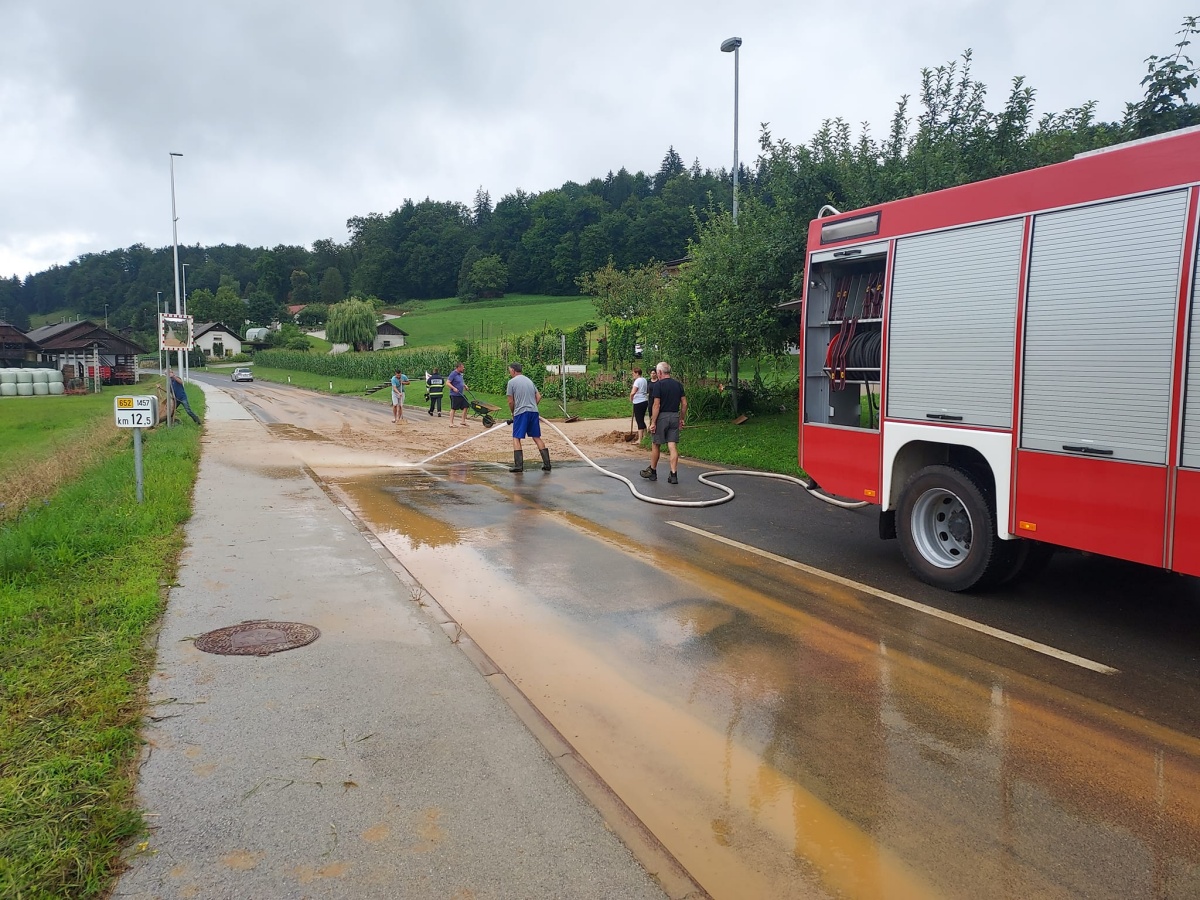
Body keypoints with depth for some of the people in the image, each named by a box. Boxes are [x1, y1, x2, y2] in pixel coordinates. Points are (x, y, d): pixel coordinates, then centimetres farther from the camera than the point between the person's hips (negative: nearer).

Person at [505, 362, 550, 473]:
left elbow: (511, 402, -2)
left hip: (520, 413, -6)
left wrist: (512, 413, 13)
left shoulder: (512, 382, -2)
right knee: (537, 438, 10)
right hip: (534, 411, 6)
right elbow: (538, 397, 15)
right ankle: (547, 464, 7)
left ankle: (518, 465, -7)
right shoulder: (529, 380, 18)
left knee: (516, 438, 0)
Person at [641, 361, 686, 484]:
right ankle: (674, 475, -5)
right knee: (673, 446, 1)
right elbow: (684, 403, 7)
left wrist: (653, 422, -12)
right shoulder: (678, 385, 7)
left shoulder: (658, 385, -10)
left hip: (662, 416, -5)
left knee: (656, 445, 11)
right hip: (675, 417, 5)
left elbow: (656, 405, -15)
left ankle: (652, 471, 23)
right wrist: (682, 418, 16)